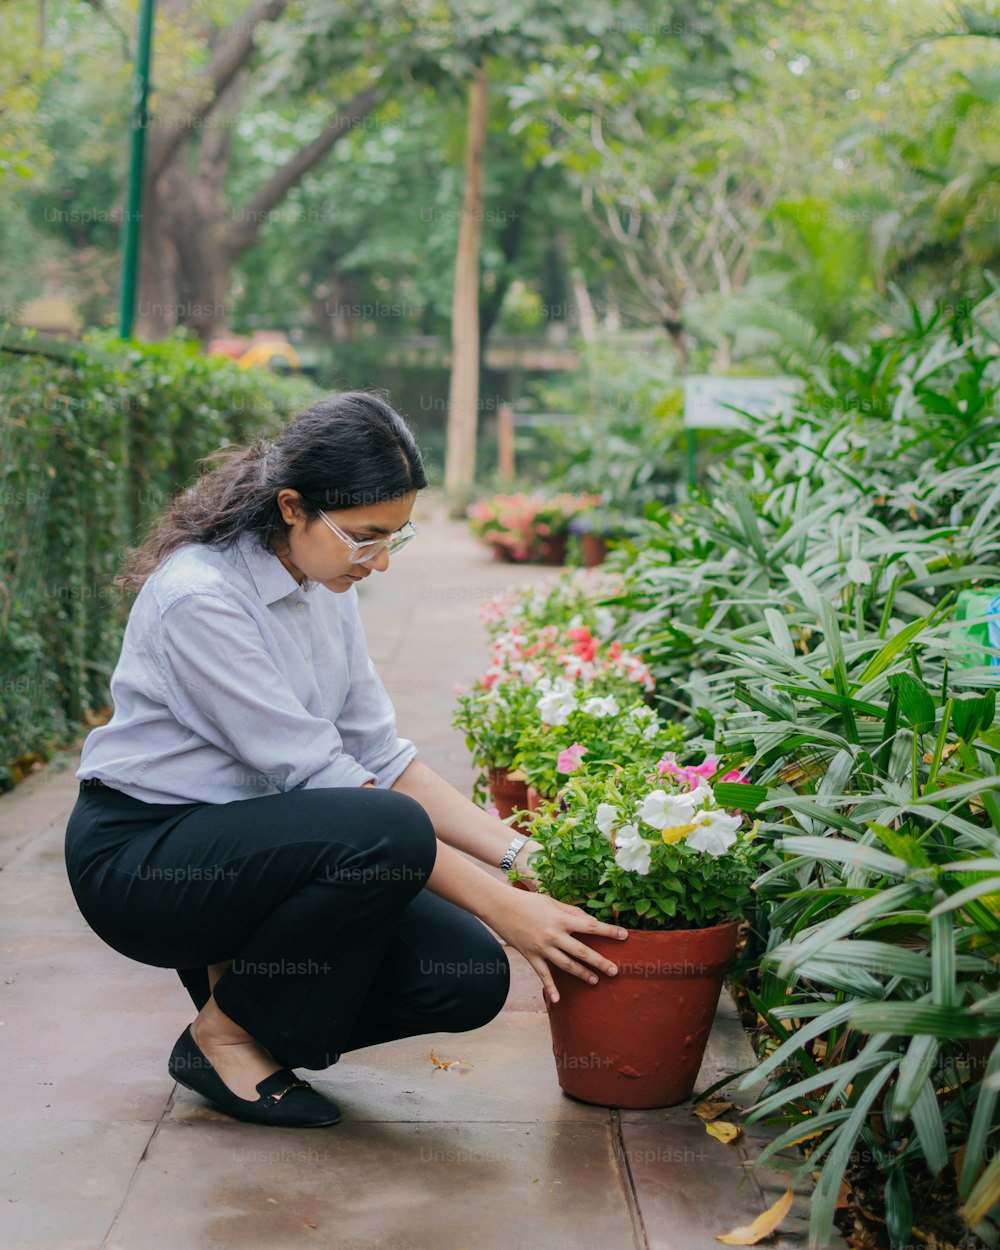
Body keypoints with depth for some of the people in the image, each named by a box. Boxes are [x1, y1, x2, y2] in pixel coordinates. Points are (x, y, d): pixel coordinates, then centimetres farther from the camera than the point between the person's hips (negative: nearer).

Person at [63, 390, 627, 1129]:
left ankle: (240, 971, 9)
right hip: (139, 853, -7)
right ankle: (225, 1030, -9)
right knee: (391, 833, -33)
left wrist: (520, 855, -7)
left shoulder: (324, 583, 1)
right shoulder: (199, 597, -25)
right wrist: (501, 906, -25)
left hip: (252, 839, 7)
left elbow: (380, 755, 3)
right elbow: (321, 778, -26)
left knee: (472, 978, -13)